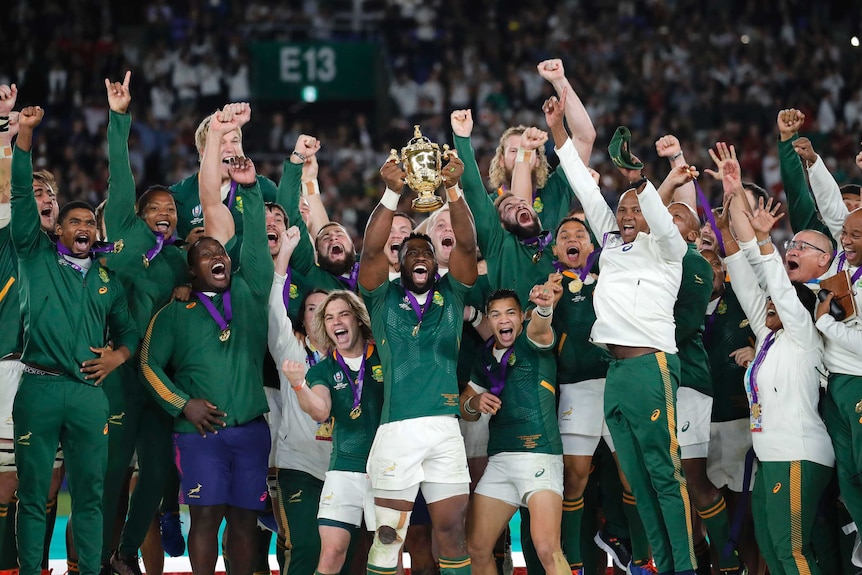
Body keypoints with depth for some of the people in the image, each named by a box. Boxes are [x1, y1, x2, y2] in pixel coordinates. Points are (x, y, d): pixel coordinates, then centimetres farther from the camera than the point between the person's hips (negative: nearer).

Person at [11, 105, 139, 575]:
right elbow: (22, 194, 1)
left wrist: (118, 355, 0)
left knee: (89, 492, 3)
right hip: (39, 388, -2)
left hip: (89, 393, 2)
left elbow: (128, 329, 23)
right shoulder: (38, 258, 7)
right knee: (33, 491, -1)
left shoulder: (107, 280, 16)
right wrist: (25, 132, -4)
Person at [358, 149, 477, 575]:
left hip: (446, 428, 2)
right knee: (388, 535, -3)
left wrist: (454, 189, -14)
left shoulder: (450, 295, 13)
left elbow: (466, 244, 0)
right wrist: (392, 194, -18)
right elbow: (371, 251, -7)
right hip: (397, 429, -2)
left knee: (452, 531, 3)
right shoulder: (384, 298, 9)